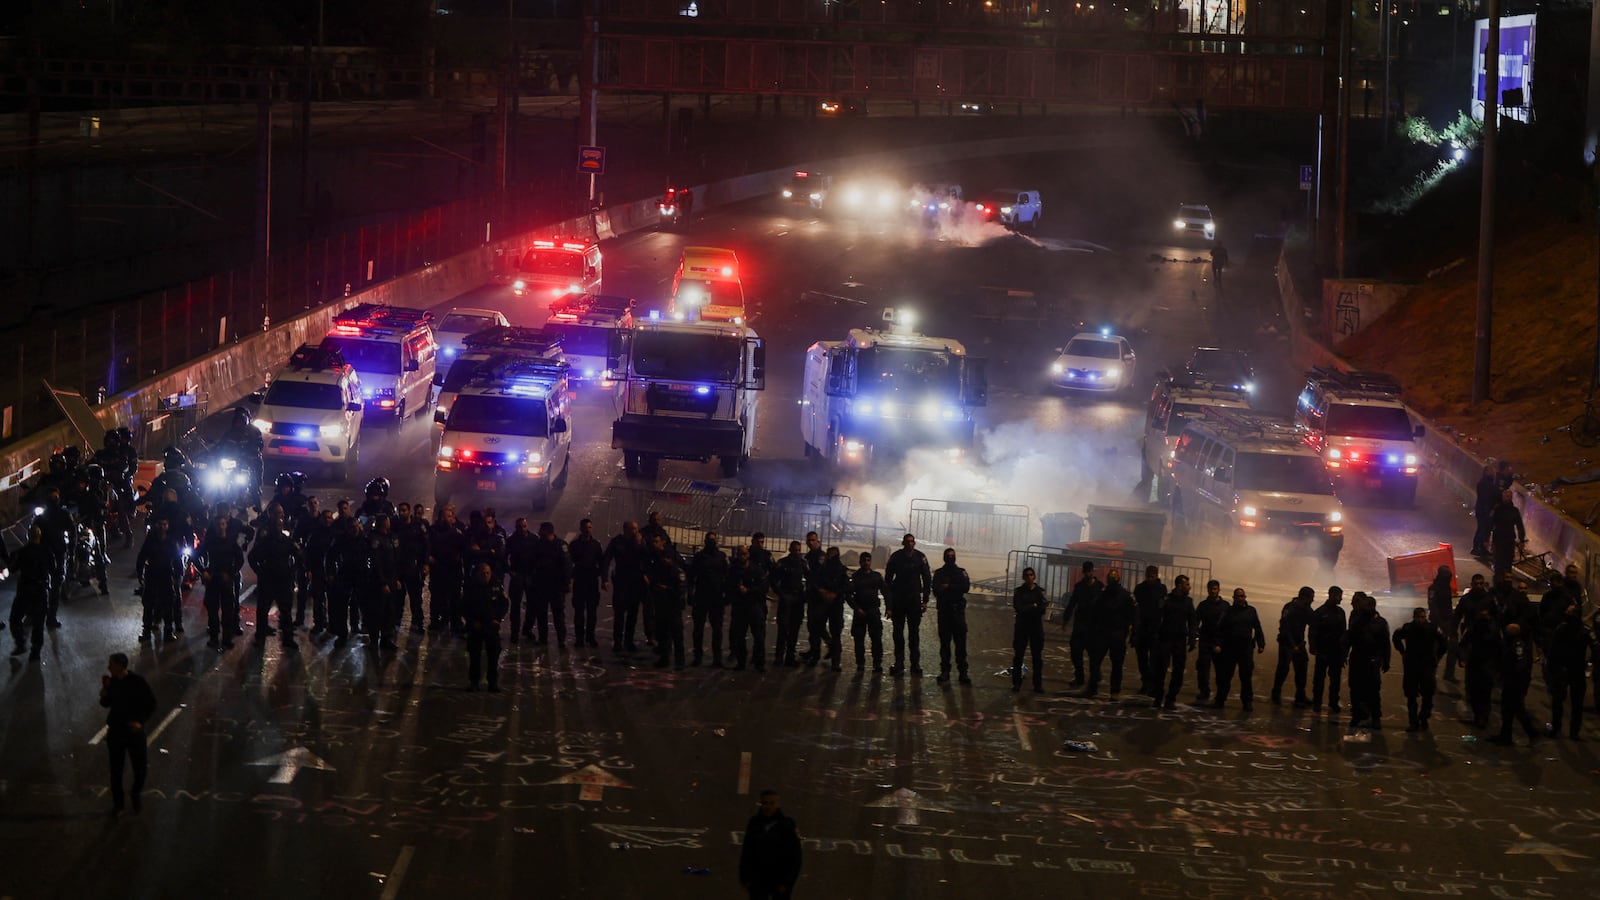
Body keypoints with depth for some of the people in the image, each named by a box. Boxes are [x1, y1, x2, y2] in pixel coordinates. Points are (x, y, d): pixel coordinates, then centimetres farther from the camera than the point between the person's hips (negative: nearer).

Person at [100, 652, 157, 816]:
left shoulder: (138, 683, -13)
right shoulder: (111, 682, -1)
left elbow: (151, 704, -6)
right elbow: (106, 704, 11)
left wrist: (140, 721, -16)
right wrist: (104, 693, -11)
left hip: (134, 730, -3)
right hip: (115, 730, 3)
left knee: (139, 766, 8)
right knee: (116, 769, 5)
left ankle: (137, 793, 36)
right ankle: (117, 803, 15)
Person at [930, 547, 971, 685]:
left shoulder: (961, 572, 11)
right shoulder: (939, 573, 10)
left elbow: (966, 587, -5)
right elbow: (936, 591, -4)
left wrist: (948, 587, -9)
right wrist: (955, 589, -14)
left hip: (958, 611, 0)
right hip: (943, 610, 0)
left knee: (960, 642, -6)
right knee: (944, 642, 1)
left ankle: (963, 672, -7)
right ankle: (945, 671, 2)